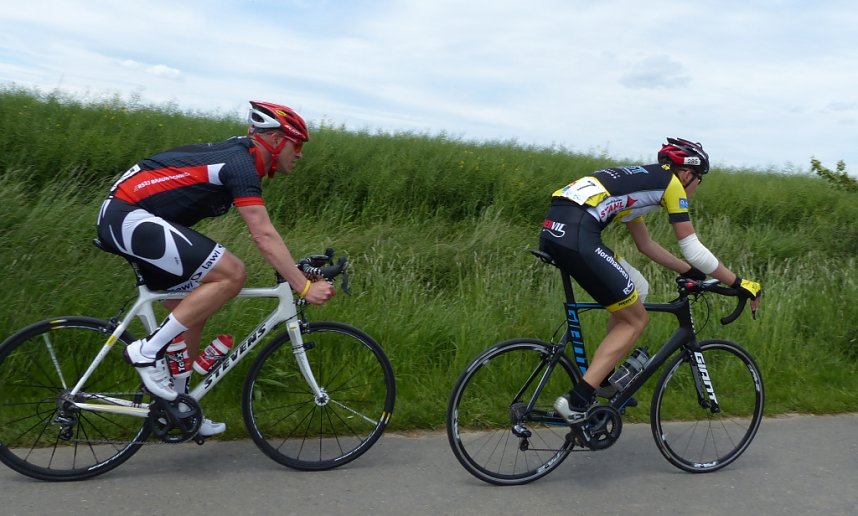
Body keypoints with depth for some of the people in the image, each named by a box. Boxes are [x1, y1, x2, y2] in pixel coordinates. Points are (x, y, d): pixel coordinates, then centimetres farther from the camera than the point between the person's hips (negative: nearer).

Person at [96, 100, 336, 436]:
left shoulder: (238, 156, 14)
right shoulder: (240, 163, -16)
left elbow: (262, 234, 20)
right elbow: (264, 236, -23)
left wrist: (295, 271, 19)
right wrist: (305, 287, -23)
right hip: (129, 217, -11)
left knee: (192, 313, 13)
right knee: (231, 274, -20)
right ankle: (147, 351, -12)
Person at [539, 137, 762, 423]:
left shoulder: (639, 180, 32)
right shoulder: (670, 183, 9)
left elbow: (646, 244, 39)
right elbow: (694, 249, 9)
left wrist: (690, 272, 44)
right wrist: (739, 284, 19)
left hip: (553, 229, 9)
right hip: (577, 236, -9)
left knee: (631, 297, 25)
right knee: (636, 321, 4)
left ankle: (603, 381, 28)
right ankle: (577, 400, -3)